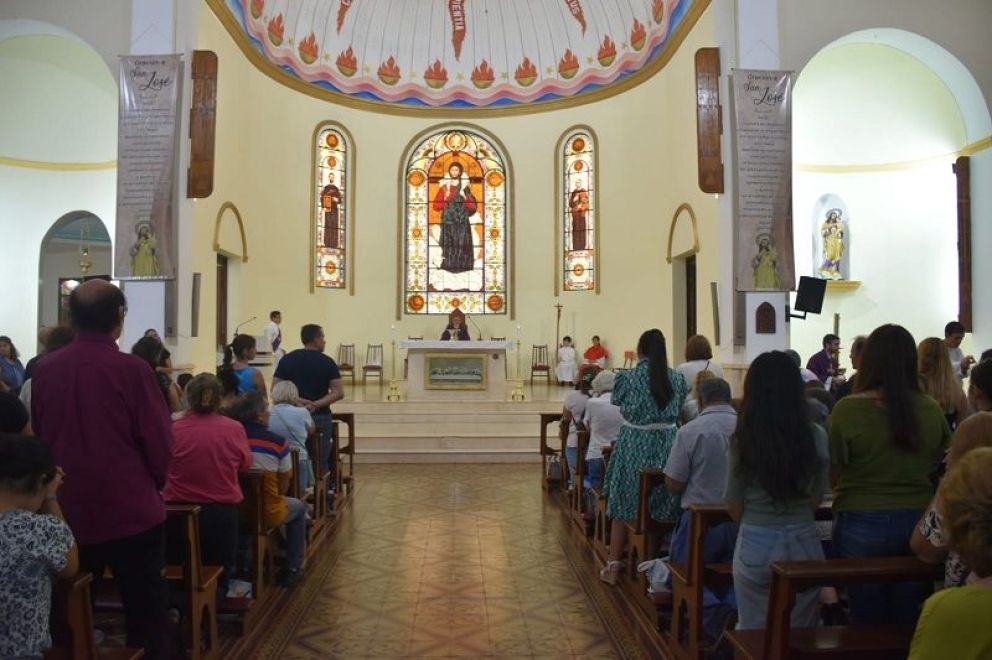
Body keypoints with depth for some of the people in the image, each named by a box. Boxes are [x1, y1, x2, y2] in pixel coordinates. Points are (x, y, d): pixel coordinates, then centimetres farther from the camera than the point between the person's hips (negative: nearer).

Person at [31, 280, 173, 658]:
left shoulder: (45, 370, -4)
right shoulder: (132, 369, -17)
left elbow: (38, 438, 8)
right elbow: (160, 442, -12)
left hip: (68, 510, 5)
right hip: (130, 510, -4)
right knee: (145, 613, 10)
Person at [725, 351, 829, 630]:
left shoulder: (741, 440, -12)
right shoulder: (817, 437, -7)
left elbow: (734, 507, -3)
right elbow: (817, 498, 5)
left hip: (755, 546, -2)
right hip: (804, 544, 2)